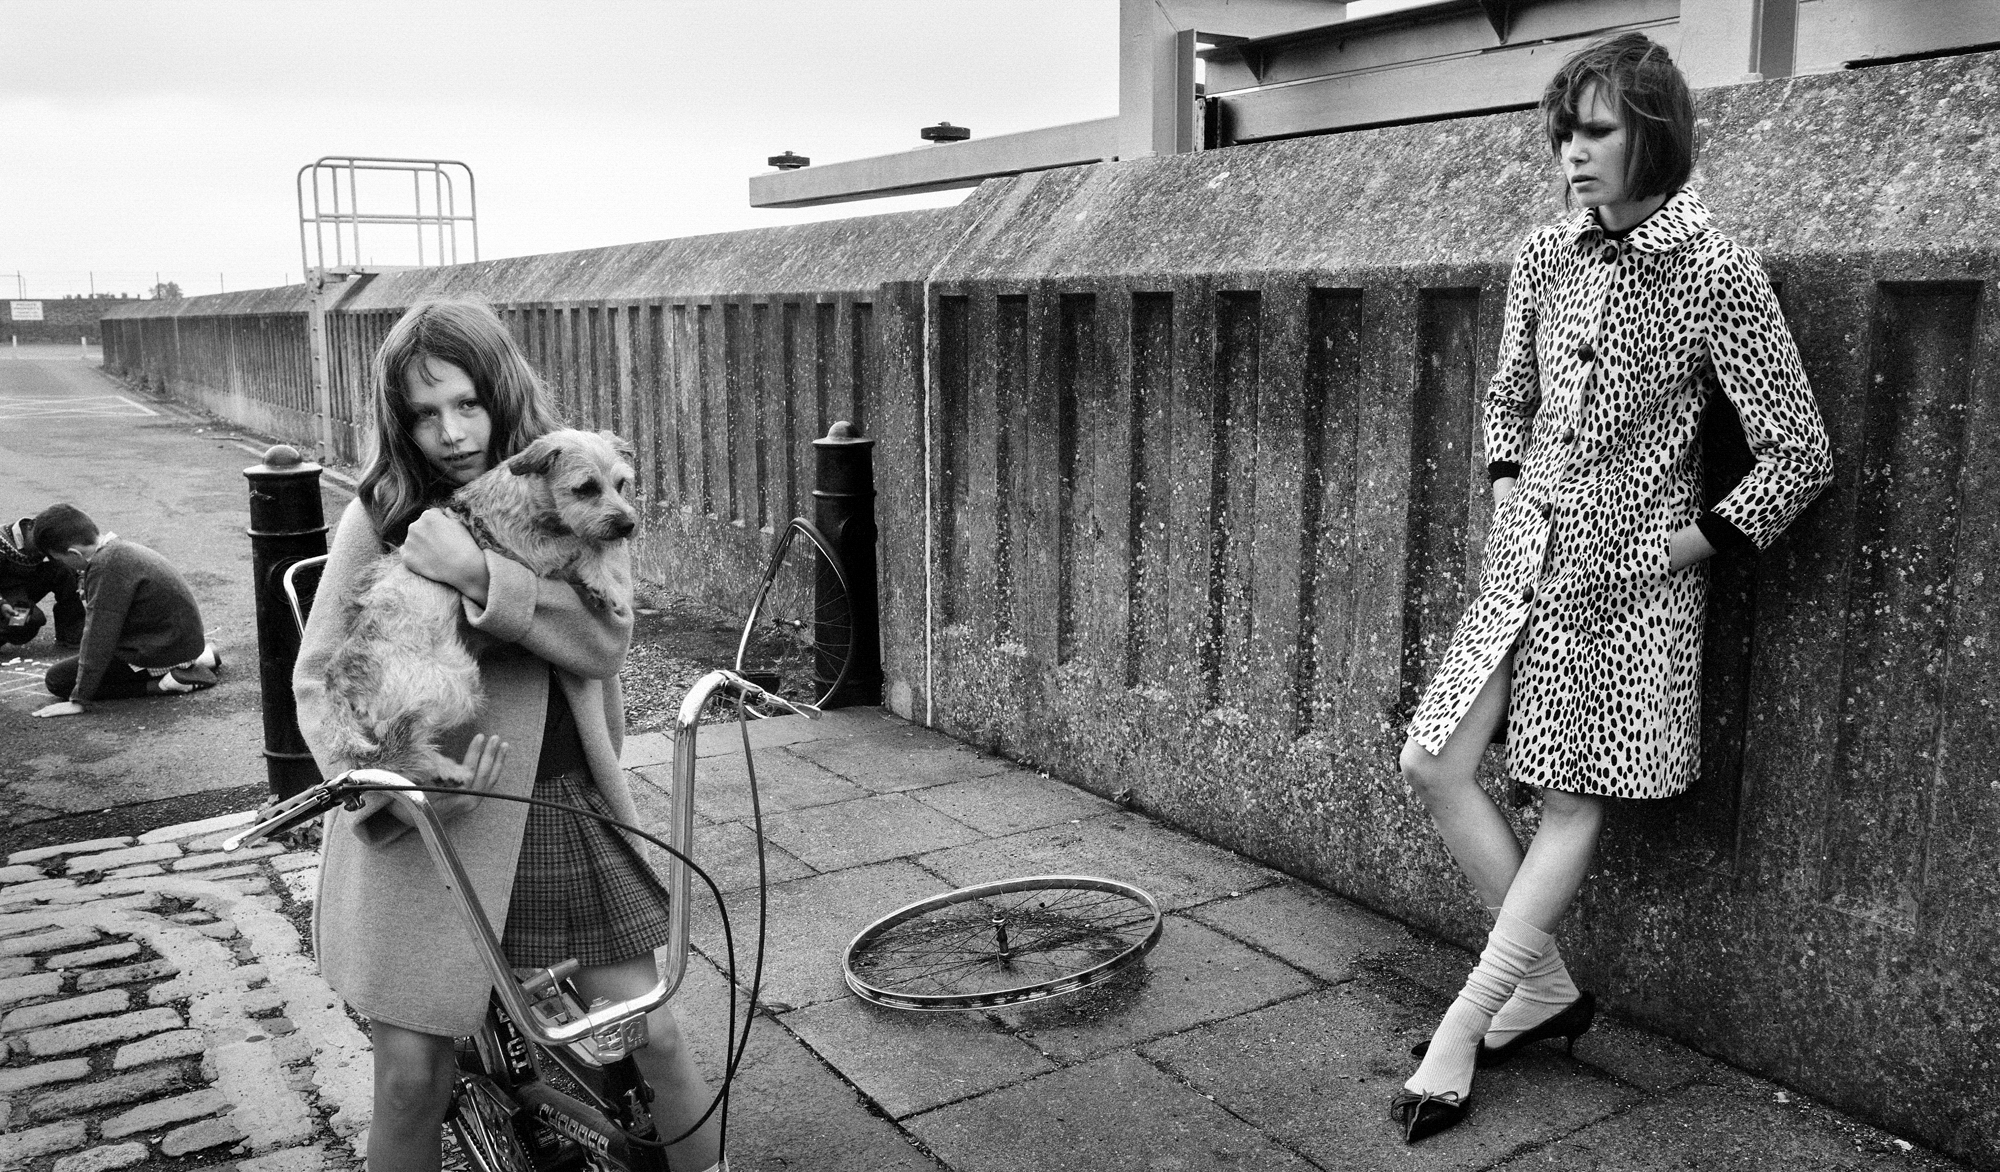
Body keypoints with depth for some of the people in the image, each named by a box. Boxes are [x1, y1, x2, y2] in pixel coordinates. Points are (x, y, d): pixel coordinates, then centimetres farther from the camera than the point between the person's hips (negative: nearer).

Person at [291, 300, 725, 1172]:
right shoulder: (380, 514, -2)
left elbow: (605, 637, -12)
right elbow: (318, 676, -2)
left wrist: (478, 574, -24)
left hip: (567, 806, 1)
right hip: (425, 824, -1)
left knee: (649, 1035, 4)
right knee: (411, 1076, 2)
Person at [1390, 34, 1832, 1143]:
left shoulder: (1715, 271, -11)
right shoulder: (1543, 258, 5)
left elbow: (1799, 450, -9)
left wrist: (1692, 544, -8)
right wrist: (1507, 494, 9)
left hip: (1630, 566, -6)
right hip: (1526, 553, 6)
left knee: (1573, 800, 3)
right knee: (1433, 767, 1)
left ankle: (1460, 1032, 12)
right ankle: (1549, 987, 18)